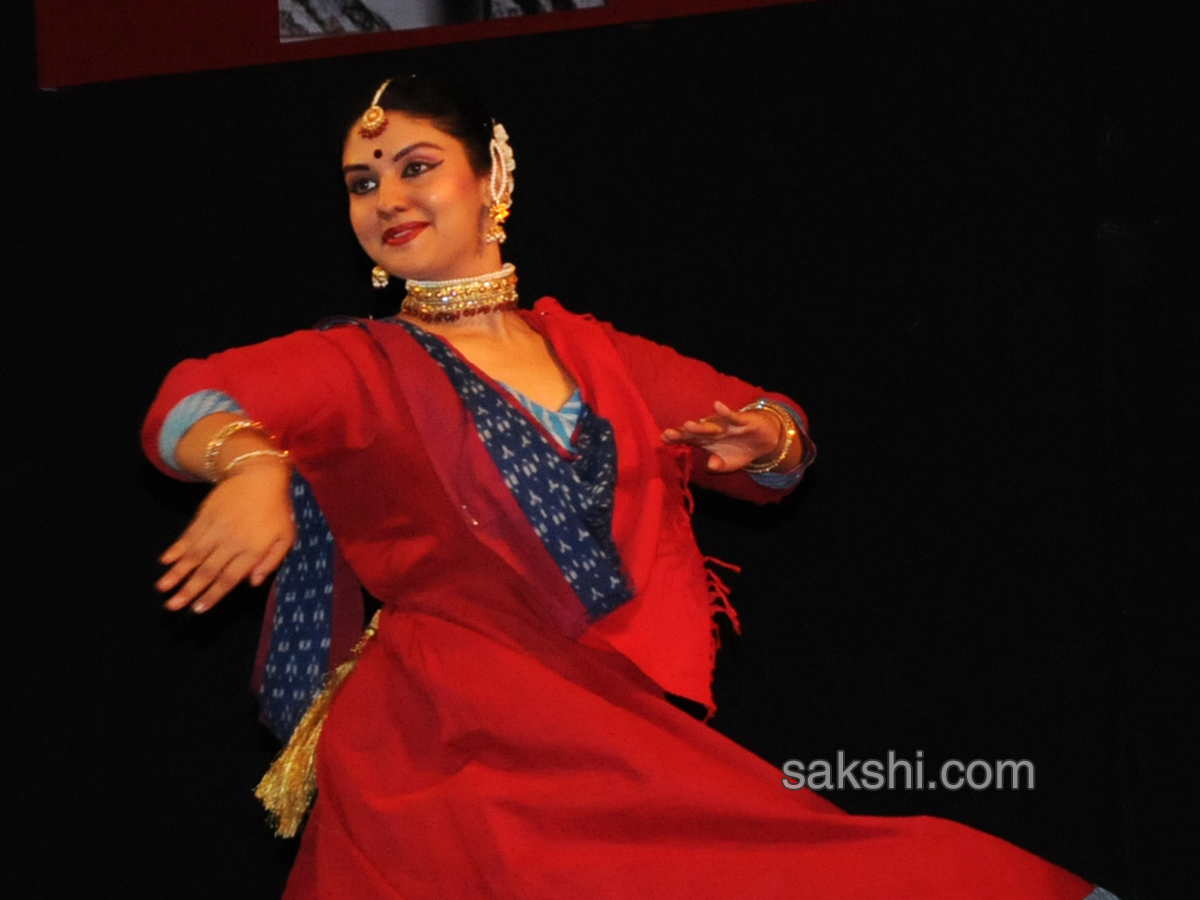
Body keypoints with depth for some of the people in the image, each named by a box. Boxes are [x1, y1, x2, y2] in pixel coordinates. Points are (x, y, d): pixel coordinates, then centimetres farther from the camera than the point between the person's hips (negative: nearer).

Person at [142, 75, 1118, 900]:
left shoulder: (590, 351, 17)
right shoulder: (359, 366, 5)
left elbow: (771, 432, 21)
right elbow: (192, 402, -13)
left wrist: (766, 439, -4)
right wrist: (249, 462, -37)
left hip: (627, 730, 4)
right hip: (459, 739, -3)